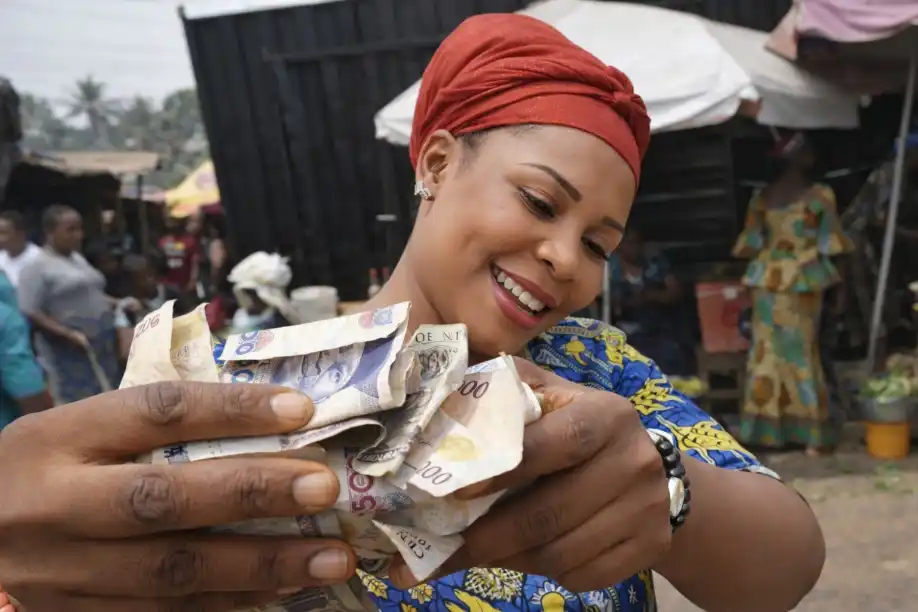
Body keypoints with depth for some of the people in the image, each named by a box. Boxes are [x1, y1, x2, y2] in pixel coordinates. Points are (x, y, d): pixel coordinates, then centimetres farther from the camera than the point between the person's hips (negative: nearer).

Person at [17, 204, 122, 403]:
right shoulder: (37, 266, -11)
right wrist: (68, 334, -23)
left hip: (100, 346, 8)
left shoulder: (78, 258, 14)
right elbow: (31, 314, -17)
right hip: (68, 352, -8)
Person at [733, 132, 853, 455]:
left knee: (766, 351, 8)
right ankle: (813, 433, 9)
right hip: (803, 280, -3)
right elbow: (832, 241, -5)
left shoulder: (762, 196, 3)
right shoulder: (819, 194, -8)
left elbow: (749, 243, 4)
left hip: (767, 279, 3)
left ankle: (765, 428, 11)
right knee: (802, 352, 3)